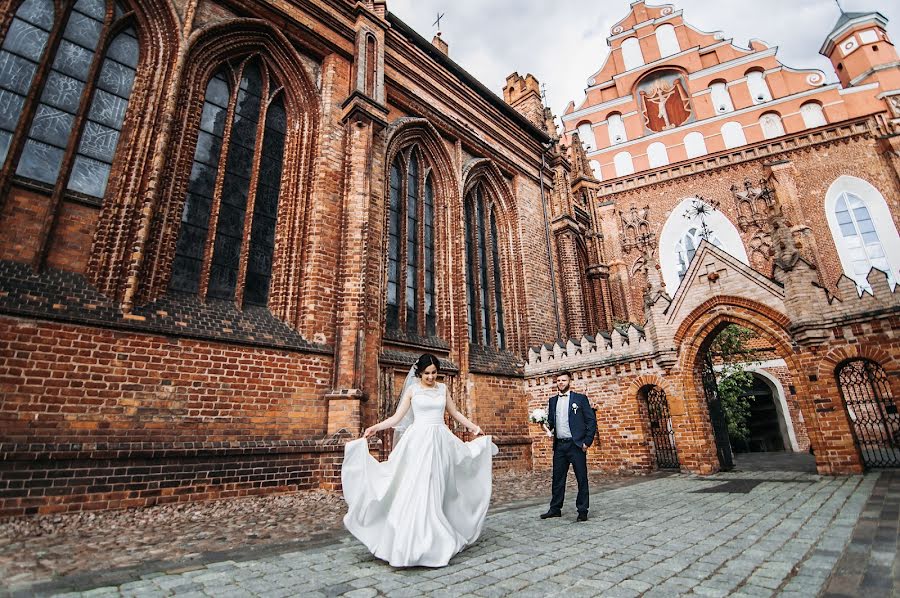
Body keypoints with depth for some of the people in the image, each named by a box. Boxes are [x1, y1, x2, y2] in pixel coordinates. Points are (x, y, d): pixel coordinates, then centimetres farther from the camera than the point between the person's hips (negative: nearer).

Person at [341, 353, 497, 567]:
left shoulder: (442, 389, 10)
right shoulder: (412, 389, 2)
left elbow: (455, 413, 21)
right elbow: (397, 417, -1)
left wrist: (473, 427, 19)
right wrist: (375, 427, -14)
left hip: (440, 440, 3)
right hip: (419, 440, -3)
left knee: (437, 490, 6)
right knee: (418, 489, -6)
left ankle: (437, 539, 19)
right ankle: (417, 541, 3)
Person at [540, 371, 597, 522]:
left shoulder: (580, 398, -1)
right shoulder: (552, 400, 11)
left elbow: (591, 420, -3)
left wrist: (587, 441, -9)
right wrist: (548, 426, -7)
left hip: (576, 444, -4)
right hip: (559, 445, 4)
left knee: (582, 478, 4)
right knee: (557, 478, 10)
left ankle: (582, 510, 16)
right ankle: (555, 508, 21)